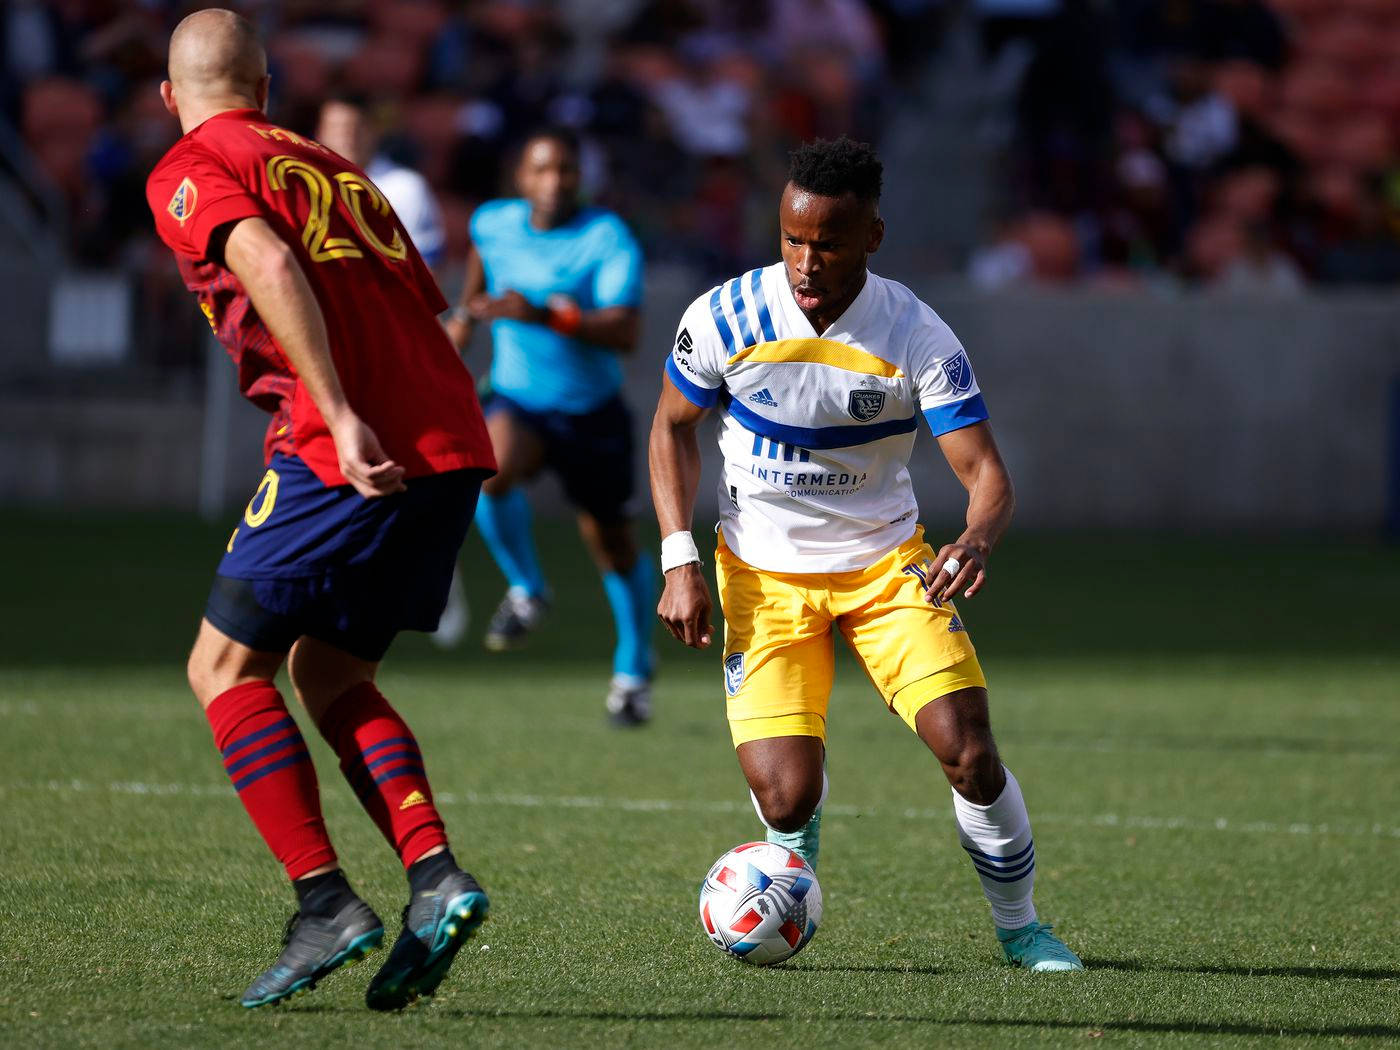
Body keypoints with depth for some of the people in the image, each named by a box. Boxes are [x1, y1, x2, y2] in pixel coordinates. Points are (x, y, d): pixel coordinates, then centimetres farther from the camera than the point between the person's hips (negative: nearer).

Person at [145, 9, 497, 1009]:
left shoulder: (188, 172, 3)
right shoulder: (329, 165, 26)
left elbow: (271, 266, -16)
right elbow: (428, 306, 24)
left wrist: (341, 417, -23)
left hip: (352, 450, -7)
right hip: (454, 442, 7)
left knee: (225, 668, 5)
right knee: (327, 673, 18)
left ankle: (327, 902, -7)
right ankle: (436, 876, 0)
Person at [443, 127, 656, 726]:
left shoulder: (608, 239, -19)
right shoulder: (493, 223, -6)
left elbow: (624, 333, -31)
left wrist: (546, 315, -43)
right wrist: (466, 313, 15)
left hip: (592, 410, -1)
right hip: (518, 401, 1)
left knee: (612, 546, 12)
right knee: (492, 471, -34)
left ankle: (633, 672, 36)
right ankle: (525, 590, -7)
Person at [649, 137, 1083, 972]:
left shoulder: (917, 337, -17)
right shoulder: (725, 317, -14)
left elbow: (987, 473, -17)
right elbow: (673, 427, 4)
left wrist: (976, 541, -41)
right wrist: (679, 562, -6)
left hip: (887, 563, 0)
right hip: (762, 574, 0)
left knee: (967, 747, -18)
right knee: (785, 794, -15)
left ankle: (1020, 927, 7)